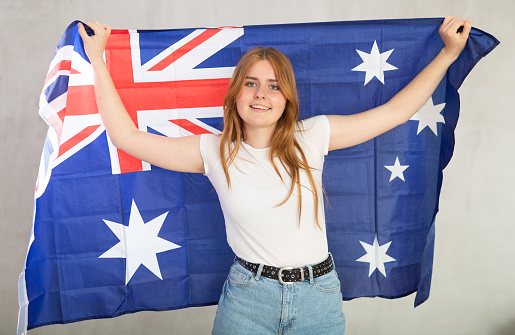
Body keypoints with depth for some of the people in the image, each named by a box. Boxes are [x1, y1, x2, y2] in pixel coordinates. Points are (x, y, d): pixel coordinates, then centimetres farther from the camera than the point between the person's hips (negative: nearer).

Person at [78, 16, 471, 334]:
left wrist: (449, 53, 3)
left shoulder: (312, 138, -4)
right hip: (247, 298, 0)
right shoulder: (215, 152, -5)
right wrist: (98, 59, -2)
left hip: (318, 298, 1)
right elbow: (128, 137, -5)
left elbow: (394, 111, 1)